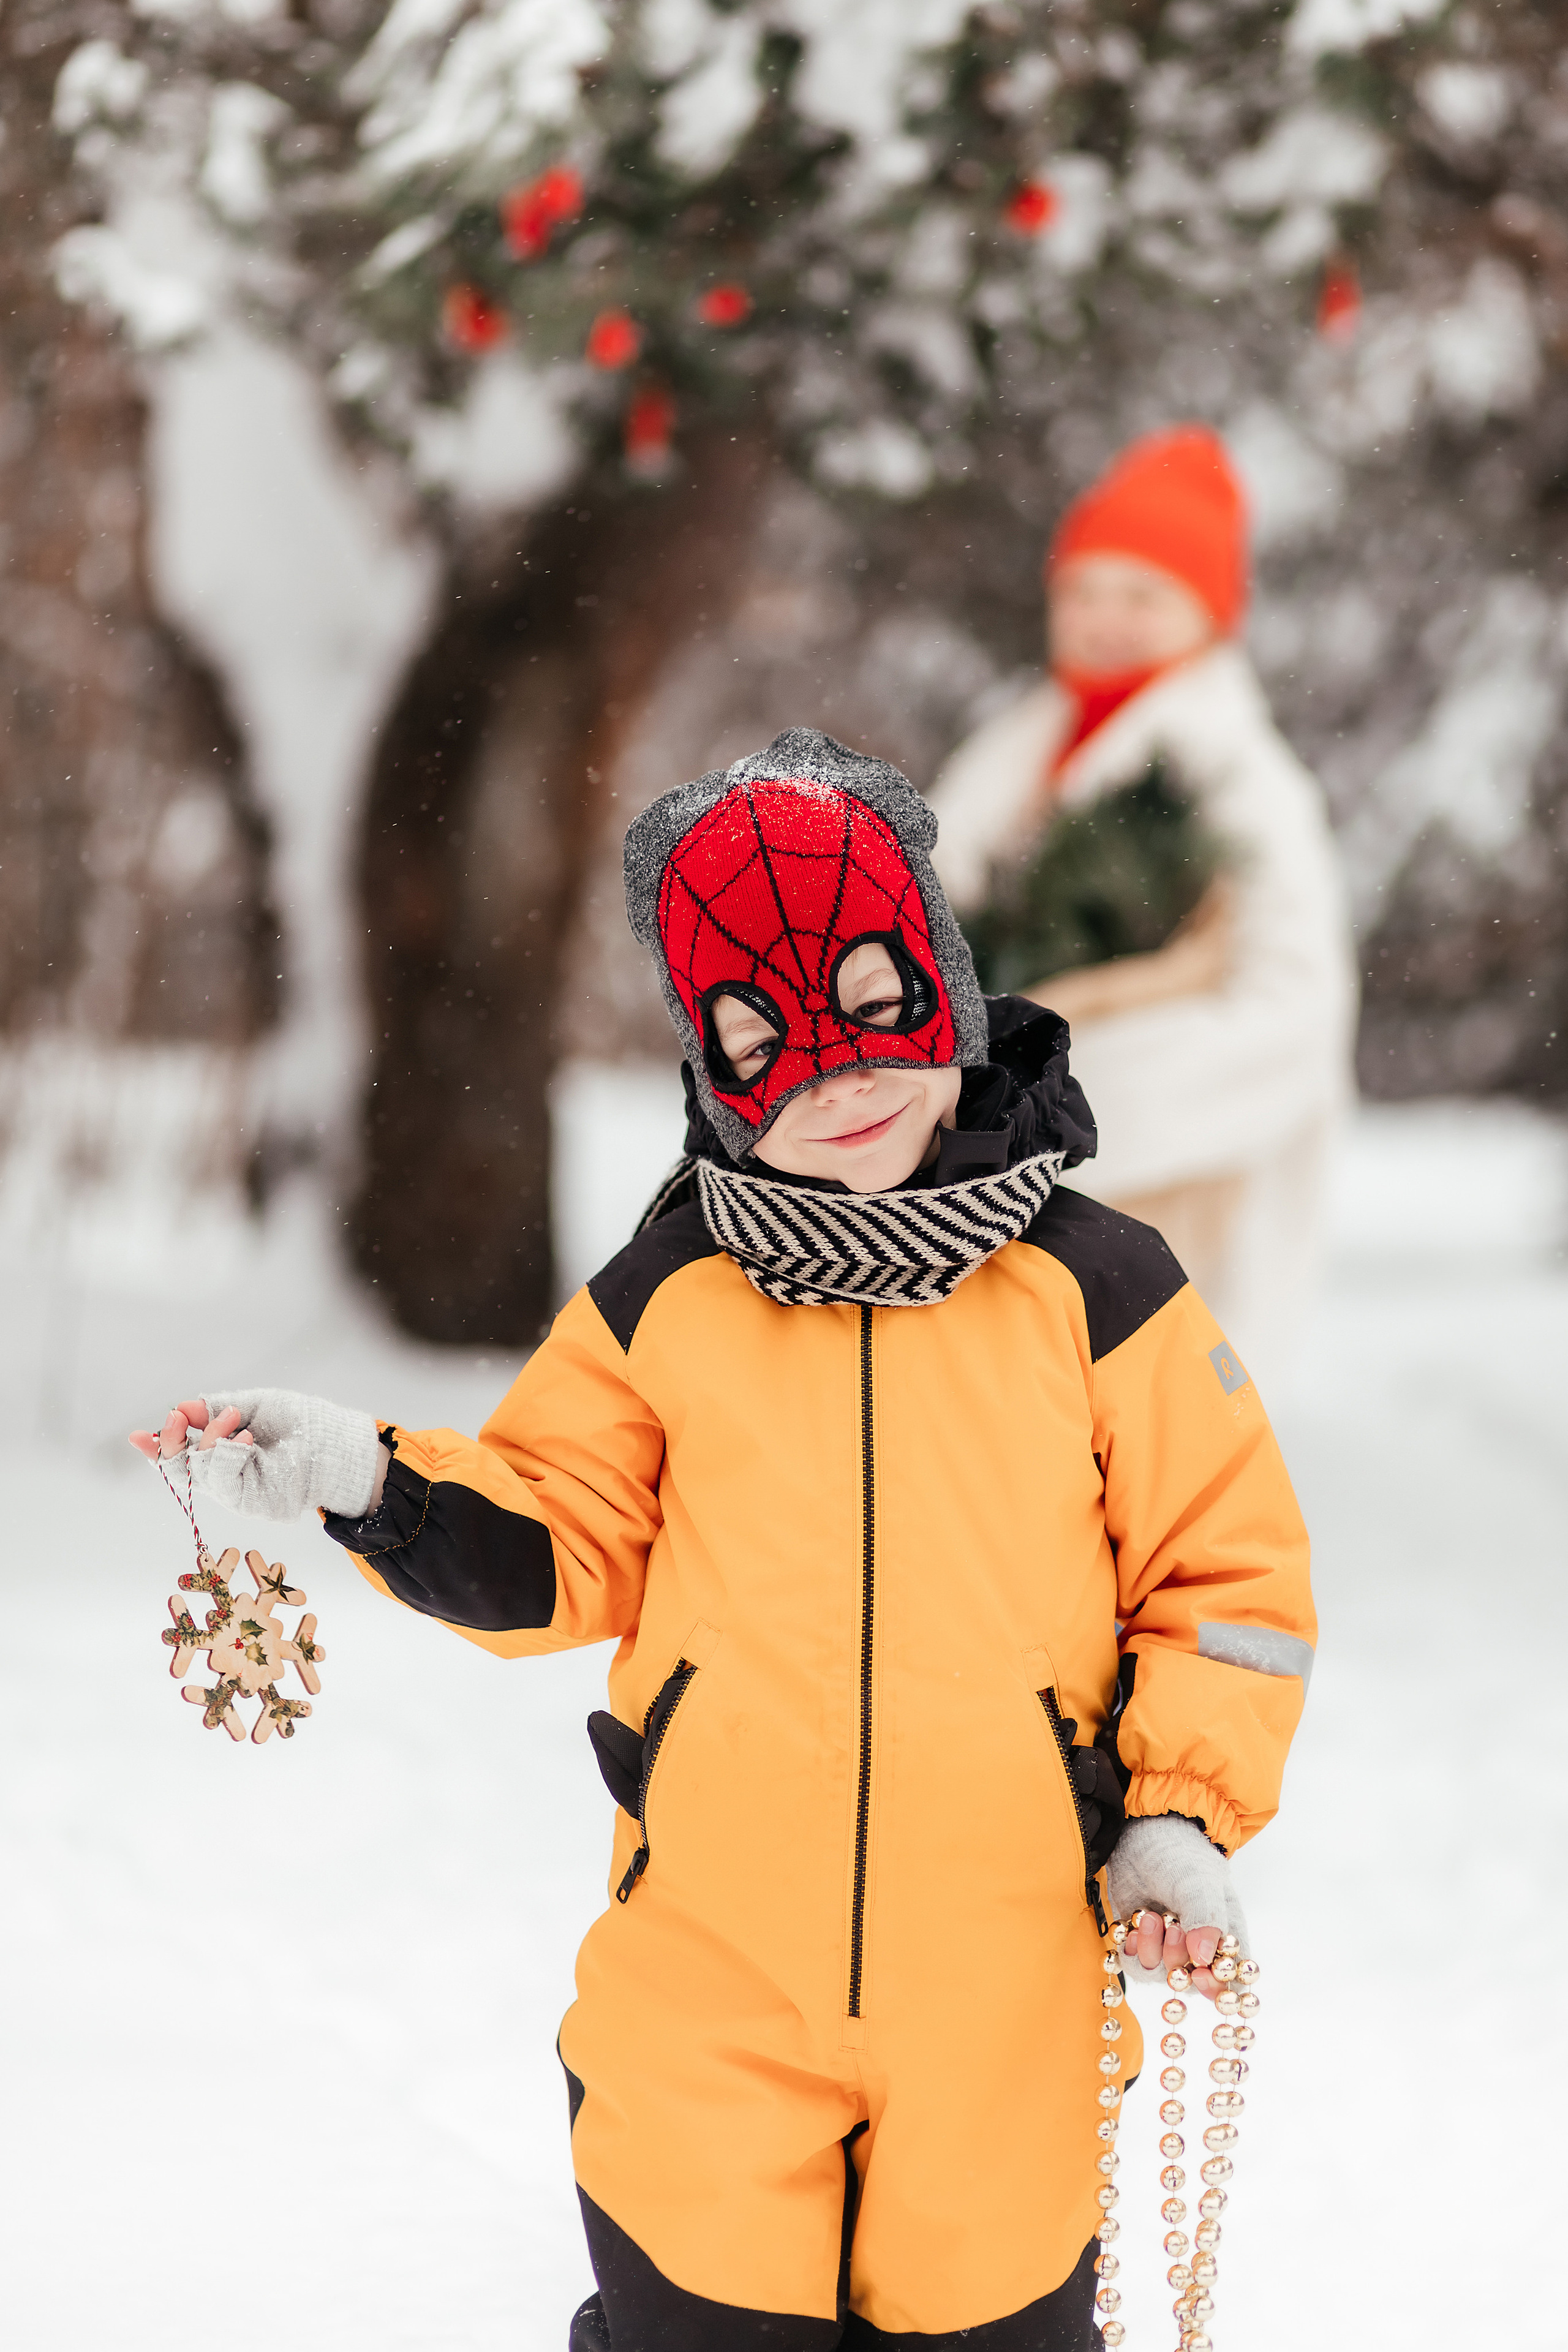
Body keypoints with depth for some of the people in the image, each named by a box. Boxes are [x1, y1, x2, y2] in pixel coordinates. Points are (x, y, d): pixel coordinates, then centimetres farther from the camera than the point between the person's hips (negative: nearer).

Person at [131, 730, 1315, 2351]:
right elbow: (559, 1549, 8)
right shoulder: (665, 1303, 3)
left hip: (1003, 2002, -1)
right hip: (709, 2007, 1)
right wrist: (362, 1483, -8)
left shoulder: (1094, 1291, -1)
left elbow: (1227, 1572, 3)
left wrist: (1184, 1813, -7)